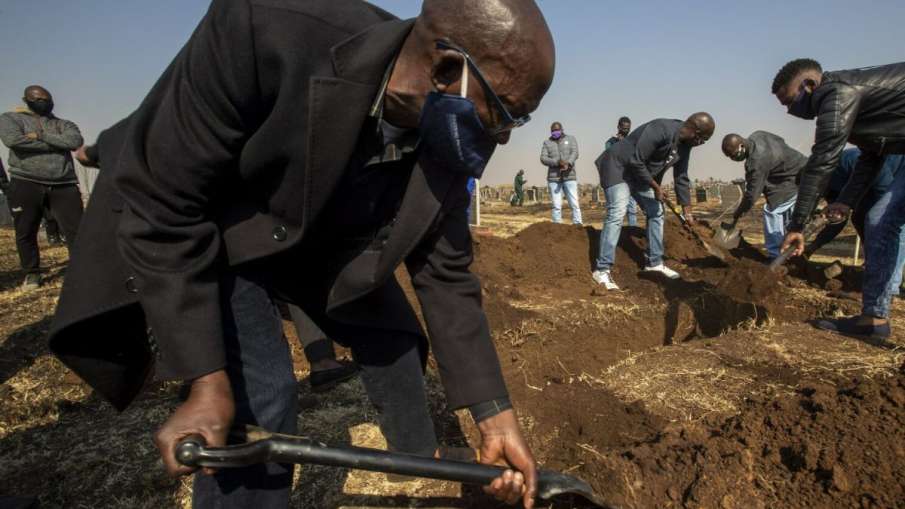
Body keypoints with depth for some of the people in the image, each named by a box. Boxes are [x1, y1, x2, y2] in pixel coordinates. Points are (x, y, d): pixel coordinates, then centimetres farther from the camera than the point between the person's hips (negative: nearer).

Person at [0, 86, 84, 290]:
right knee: (25, 233, 7)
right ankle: (32, 273, 22)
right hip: (26, 184, -1)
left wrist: (41, 137, -12)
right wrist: (56, 144, -8)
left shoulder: (63, 124, 16)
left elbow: (75, 141, -7)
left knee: (76, 230, -5)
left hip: (63, 185, 1)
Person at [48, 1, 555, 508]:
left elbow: (446, 273, -11)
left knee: (394, 341, 9)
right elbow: (162, 204, -31)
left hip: (324, 237, 5)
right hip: (198, 235, -4)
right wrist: (208, 382, -32)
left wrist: (495, 411, -13)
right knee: (257, 398, -22)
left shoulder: (450, 140, -21)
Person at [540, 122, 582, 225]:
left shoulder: (571, 139, 10)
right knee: (556, 206, -1)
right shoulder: (547, 142, 11)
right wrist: (558, 162, -19)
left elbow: (575, 153, -6)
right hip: (554, 178, 1)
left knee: (574, 204, -5)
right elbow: (543, 158, -2)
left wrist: (568, 164, -26)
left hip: (569, 177, -1)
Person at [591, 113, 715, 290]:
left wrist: (687, 210, 8)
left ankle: (654, 262, 21)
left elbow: (681, 178, 7)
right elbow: (636, 162, -29)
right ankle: (602, 269, -22)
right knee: (617, 214, -21)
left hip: (641, 173, 10)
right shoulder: (660, 130, -29)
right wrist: (656, 187, -19)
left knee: (656, 213, 9)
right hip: (618, 166, -9)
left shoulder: (685, 145, -1)